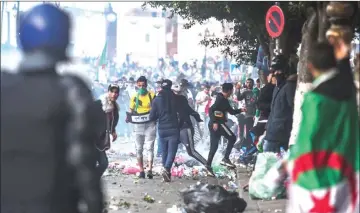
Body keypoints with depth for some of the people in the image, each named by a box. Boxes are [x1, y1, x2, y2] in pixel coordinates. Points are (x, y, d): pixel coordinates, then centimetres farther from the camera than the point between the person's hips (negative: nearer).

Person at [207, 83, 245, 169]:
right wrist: (214, 122, -26)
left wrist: (241, 110, 32)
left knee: (214, 146, 9)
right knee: (232, 138, 1)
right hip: (217, 123, -9)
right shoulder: (221, 99, -12)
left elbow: (231, 111, 28)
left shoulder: (224, 100, 17)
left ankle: (208, 165, 6)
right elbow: (211, 110, -22)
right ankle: (225, 159, -3)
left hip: (215, 124, 9)